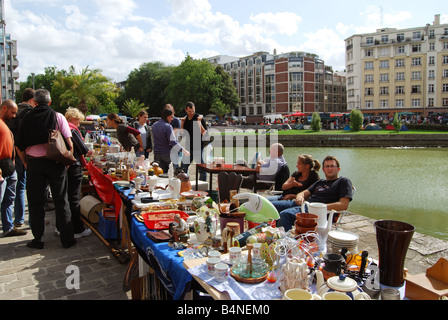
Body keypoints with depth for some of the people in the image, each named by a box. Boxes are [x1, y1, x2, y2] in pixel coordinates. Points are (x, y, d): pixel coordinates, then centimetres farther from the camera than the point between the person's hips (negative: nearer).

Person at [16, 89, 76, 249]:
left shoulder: (27, 118, 2)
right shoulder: (58, 116, -2)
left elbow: (19, 146, 2)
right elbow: (69, 143, -8)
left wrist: (26, 163, 14)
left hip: (34, 163, 1)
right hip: (55, 163, -1)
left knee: (36, 203, 10)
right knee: (61, 201, 6)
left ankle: (38, 240, 17)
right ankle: (67, 238, 11)